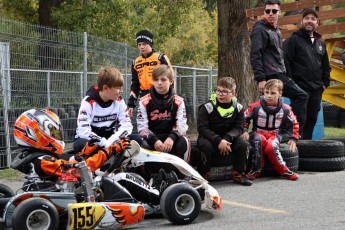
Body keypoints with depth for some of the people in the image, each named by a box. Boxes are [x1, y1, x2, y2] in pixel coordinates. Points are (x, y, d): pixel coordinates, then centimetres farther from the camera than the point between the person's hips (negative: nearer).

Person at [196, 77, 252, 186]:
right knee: (206, 146, -35)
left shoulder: (238, 108, -4)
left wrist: (227, 139, -29)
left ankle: (238, 174, -4)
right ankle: (203, 175, -15)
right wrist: (218, 141, -30)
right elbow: (202, 128, -18)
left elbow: (239, 128, -8)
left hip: (229, 138, 3)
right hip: (209, 138, -3)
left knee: (243, 144, -22)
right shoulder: (207, 107, -13)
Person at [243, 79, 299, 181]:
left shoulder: (285, 109, -2)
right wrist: (244, 131, -10)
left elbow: (294, 124, 12)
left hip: (275, 135, 0)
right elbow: (244, 118, 4)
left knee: (271, 146, -35)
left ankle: (282, 169, -13)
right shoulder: (256, 107, -8)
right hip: (258, 133, 0)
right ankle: (256, 169, -23)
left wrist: (293, 138, 5)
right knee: (258, 140, -38)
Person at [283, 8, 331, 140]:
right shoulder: (294, 40, -1)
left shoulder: (321, 44, 18)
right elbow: (285, 61, -9)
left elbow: (326, 66, 24)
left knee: (312, 119, 8)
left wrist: (325, 83, 12)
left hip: (316, 89, 6)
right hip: (300, 87, -6)